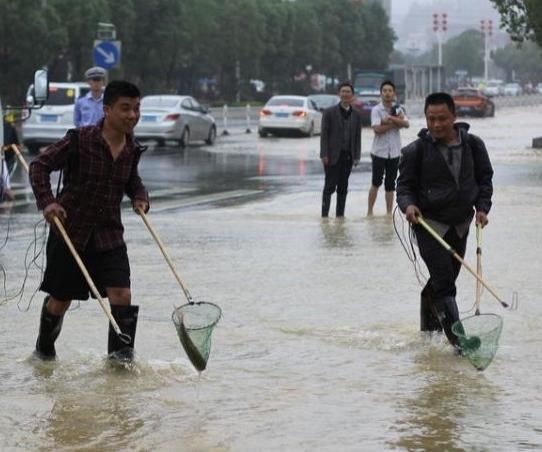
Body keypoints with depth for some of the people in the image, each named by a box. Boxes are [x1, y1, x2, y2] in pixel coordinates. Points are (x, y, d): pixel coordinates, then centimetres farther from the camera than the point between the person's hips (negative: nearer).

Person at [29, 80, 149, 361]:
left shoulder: (132, 150, 2)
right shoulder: (80, 141, -16)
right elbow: (40, 166, -10)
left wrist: (140, 197, 1)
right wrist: (47, 201, -21)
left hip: (109, 235, 4)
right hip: (70, 232, -4)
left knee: (122, 295, -12)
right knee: (60, 299, 10)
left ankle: (120, 354, -1)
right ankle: (44, 351, 34)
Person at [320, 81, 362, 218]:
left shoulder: (356, 114, 10)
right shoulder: (329, 112, -1)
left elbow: (358, 136, 10)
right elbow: (324, 134, -4)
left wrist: (356, 156, 3)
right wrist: (324, 155, -12)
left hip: (347, 156, 4)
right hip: (333, 156, -4)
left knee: (343, 187, 7)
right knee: (330, 186, -4)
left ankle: (340, 214, 13)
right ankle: (324, 215, -1)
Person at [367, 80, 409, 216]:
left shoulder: (398, 109, 6)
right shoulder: (376, 110, -5)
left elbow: (406, 123, -11)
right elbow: (377, 129, -18)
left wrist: (390, 119, -23)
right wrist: (396, 122, -11)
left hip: (394, 152, 3)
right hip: (379, 152, -3)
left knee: (390, 185, 8)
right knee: (376, 183, -2)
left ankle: (389, 213, 14)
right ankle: (369, 212, 8)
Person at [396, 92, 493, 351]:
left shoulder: (473, 145, -1)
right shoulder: (417, 150, -11)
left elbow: (485, 178, 9)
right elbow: (405, 185, -5)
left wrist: (482, 207, -4)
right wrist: (408, 204, -25)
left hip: (460, 224, 5)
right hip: (429, 224, -5)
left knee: (446, 279, 17)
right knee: (444, 282, -14)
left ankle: (429, 327, 37)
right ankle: (458, 339, -17)